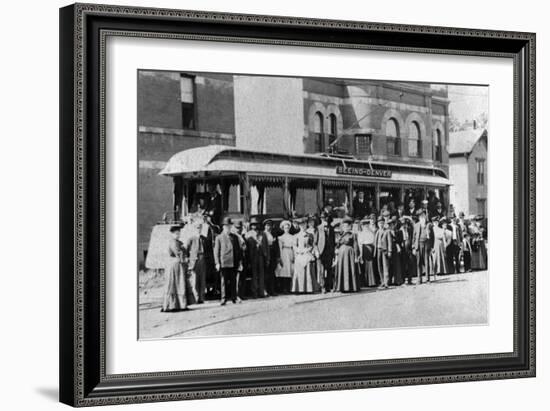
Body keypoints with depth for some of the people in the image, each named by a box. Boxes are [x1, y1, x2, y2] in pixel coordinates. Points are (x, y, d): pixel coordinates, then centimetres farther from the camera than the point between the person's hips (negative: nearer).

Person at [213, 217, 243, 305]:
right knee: (224, 281, -3)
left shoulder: (235, 237, 14)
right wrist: (217, 263, -7)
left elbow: (239, 250, 16)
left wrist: (240, 262, 10)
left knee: (233, 281, 5)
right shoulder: (219, 238, 3)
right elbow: (216, 251, 1)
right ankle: (224, 298, 1)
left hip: (234, 264, 3)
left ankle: (234, 298, 12)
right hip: (224, 263, -3)